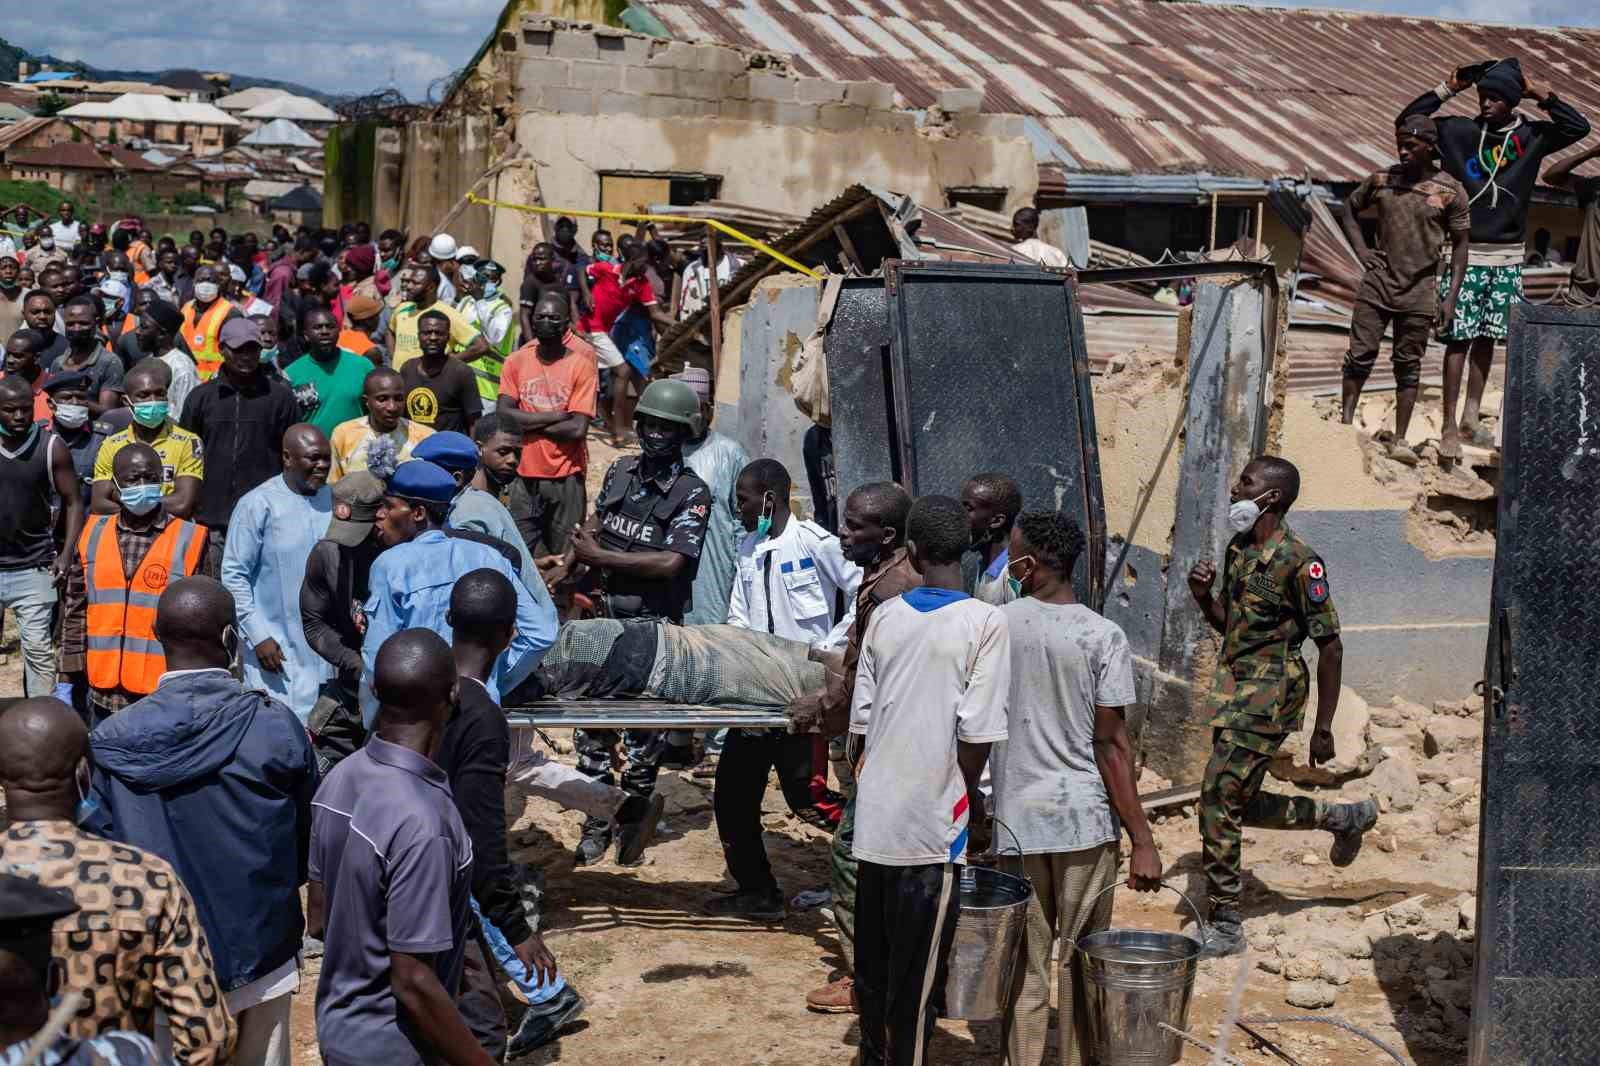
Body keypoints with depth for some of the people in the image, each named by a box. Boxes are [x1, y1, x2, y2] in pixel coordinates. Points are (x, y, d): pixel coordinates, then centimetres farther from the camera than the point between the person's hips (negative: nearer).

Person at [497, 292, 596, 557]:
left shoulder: (581, 365, -6)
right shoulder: (516, 361, 3)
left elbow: (578, 428, -14)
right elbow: (503, 415, -8)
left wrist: (528, 424, -7)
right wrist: (554, 416, -13)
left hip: (566, 477, -3)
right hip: (526, 475, 3)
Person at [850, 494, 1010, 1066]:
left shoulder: (884, 616, 2)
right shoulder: (984, 622, -11)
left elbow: (862, 717, 6)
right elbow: (977, 733, -14)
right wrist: (969, 800, 0)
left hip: (875, 819, 5)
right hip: (932, 823, -5)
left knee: (873, 959, 17)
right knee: (916, 973, 4)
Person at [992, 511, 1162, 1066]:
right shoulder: (1103, 636, -7)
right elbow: (1111, 745, -10)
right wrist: (1143, 840, -7)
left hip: (1013, 817, 1)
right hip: (1084, 817, -1)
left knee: (1024, 964, 10)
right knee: (1079, 963, 9)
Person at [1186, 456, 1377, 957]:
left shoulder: (1298, 562, -16)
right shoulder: (1238, 548, 9)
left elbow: (1330, 646, -14)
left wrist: (1323, 728, -14)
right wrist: (1202, 595, -1)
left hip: (1267, 695, -9)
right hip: (1234, 686, 9)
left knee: (1219, 802, -10)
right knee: (1241, 803, 16)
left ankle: (1226, 926, 1)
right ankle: (1346, 818, 36)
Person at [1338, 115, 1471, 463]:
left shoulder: (1450, 192, -4)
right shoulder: (1382, 180, 3)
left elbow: (1460, 246, 1)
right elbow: (1349, 208, 19)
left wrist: (1451, 297, -5)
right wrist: (1361, 250, 5)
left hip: (1419, 291, -2)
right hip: (1377, 282, 2)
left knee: (1408, 366, 5)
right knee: (1360, 355, -2)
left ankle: (1399, 440, 9)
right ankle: (1345, 424, 6)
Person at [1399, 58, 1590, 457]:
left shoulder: (1530, 136, 2)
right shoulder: (1459, 131, -3)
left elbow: (1579, 127, -7)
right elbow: (1407, 121, -3)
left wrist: (1539, 95, -8)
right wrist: (1448, 88, -8)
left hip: (1507, 258, 3)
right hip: (1463, 254, -3)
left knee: (1487, 340, 11)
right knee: (1459, 341, -3)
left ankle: (1470, 418, 23)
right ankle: (1449, 427, 0)